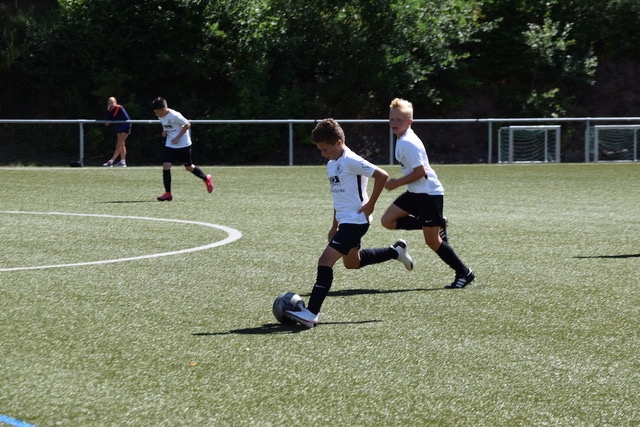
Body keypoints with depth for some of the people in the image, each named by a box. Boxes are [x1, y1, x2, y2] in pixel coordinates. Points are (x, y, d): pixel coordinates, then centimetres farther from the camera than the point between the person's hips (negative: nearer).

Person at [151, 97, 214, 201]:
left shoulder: (174, 116, -23)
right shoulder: (161, 116, -1)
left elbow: (187, 125, -16)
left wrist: (178, 137, -20)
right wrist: (164, 131, -3)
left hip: (183, 144, -6)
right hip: (170, 145, 6)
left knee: (189, 167, 8)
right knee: (166, 166, -9)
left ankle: (206, 179, 35)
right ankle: (168, 193, -5)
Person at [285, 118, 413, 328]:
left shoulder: (351, 161, -17)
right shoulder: (331, 164, 11)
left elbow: (382, 175, -23)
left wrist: (370, 204, -18)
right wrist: (335, 225, 21)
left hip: (355, 221, -11)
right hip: (344, 221, 11)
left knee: (326, 260, -18)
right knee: (352, 262, 27)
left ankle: (311, 314, -21)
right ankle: (396, 251, 40)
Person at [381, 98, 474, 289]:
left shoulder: (408, 143, -20)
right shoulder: (402, 140, 10)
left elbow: (420, 171, -25)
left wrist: (397, 183, -15)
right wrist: (398, 182, 14)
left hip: (429, 194, -10)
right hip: (415, 193, 10)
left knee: (432, 241, -5)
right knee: (388, 221, 4)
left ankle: (464, 273, 8)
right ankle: (437, 226, 12)